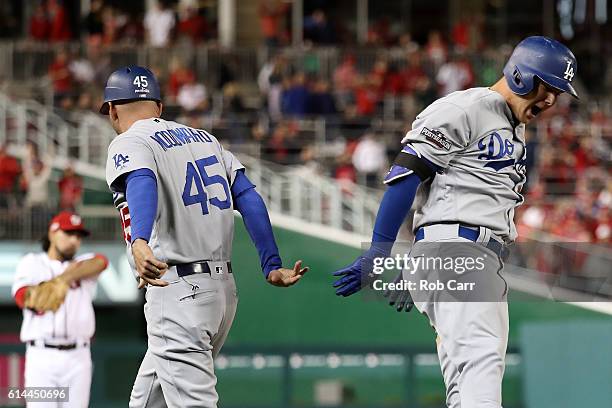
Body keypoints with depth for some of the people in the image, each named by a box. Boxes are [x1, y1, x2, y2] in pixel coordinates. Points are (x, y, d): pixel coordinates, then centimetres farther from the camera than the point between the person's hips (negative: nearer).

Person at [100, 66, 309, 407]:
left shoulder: (129, 144, -3)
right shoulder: (204, 138, 19)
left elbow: (142, 184, -26)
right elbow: (250, 199, 9)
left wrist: (139, 243, -44)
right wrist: (272, 266, 3)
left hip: (179, 290, -8)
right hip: (225, 289, 8)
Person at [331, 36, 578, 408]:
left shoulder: (516, 133, 26)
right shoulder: (466, 108, -3)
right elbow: (406, 174, -10)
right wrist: (380, 251, -17)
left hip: (489, 263, 9)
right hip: (453, 246, -9)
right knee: (480, 355, -26)